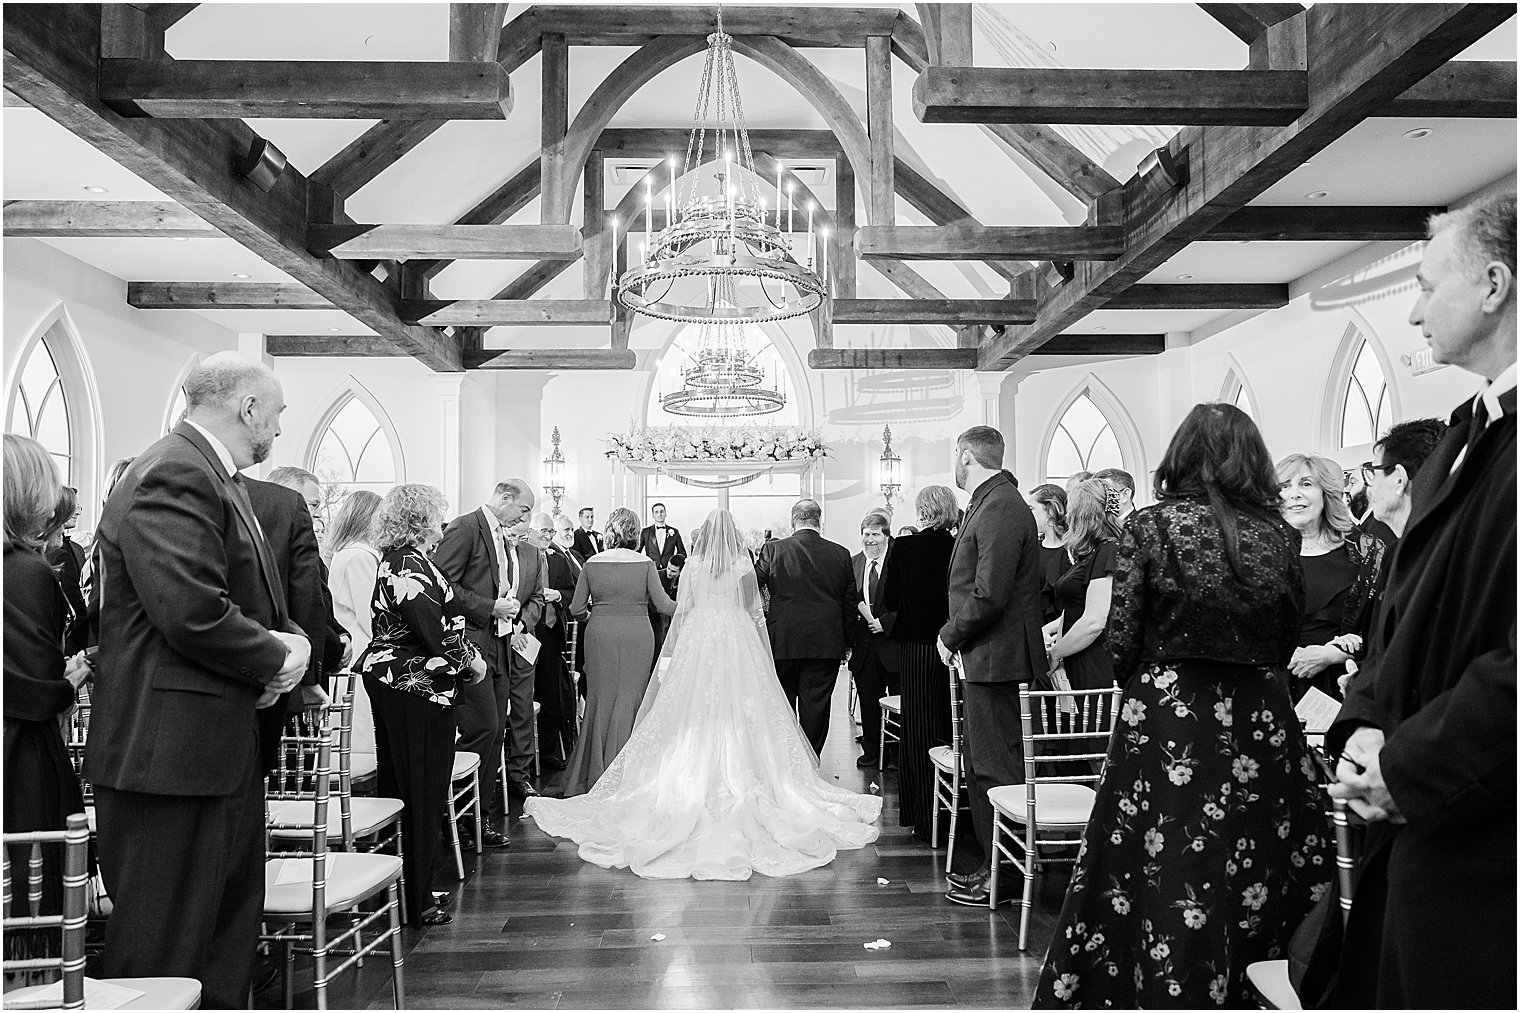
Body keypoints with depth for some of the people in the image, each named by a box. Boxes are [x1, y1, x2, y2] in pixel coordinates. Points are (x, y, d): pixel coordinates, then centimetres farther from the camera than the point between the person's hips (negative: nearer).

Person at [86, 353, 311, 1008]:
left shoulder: (214, 477, 16)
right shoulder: (171, 475, -18)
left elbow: (249, 598, 23)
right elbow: (191, 610, -28)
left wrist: (292, 637, 2)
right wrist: (275, 659, -13)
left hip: (223, 746, 11)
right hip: (172, 750, -11)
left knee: (230, 925, 20)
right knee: (164, 951, 0)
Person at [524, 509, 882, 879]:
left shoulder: (692, 567, -1)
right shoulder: (745, 567, 0)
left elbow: (682, 612, 1)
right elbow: (756, 613, 2)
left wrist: (670, 654, 8)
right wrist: (766, 655, 9)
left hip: (697, 641, 0)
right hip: (739, 642, 0)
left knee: (694, 720, 4)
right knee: (739, 717, 3)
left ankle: (696, 787, 4)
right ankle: (742, 783, 2)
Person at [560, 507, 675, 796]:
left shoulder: (592, 563, 0)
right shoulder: (645, 563, -6)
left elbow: (576, 608, 2)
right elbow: (663, 604, -6)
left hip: (600, 635, 2)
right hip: (637, 635, -2)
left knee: (600, 699, 12)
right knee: (629, 700, 7)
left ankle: (592, 772, 19)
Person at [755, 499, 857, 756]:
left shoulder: (773, 550, -5)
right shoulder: (841, 554, 1)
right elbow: (850, 602, 6)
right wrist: (844, 641, 15)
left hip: (782, 641, -1)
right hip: (827, 644, 1)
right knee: (816, 706, 6)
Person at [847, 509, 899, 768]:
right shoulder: (853, 563, 9)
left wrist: (886, 622, -13)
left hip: (892, 643, -4)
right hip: (863, 645, 5)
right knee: (867, 700, 11)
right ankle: (871, 750, 23)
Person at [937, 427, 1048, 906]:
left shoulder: (999, 508, -18)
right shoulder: (991, 503, 13)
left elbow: (989, 595, -24)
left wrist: (951, 636, -11)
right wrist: (956, 635, 10)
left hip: (994, 657, -11)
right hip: (986, 656, 11)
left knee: (996, 769, -2)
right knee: (979, 762, 18)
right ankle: (982, 862, 30)